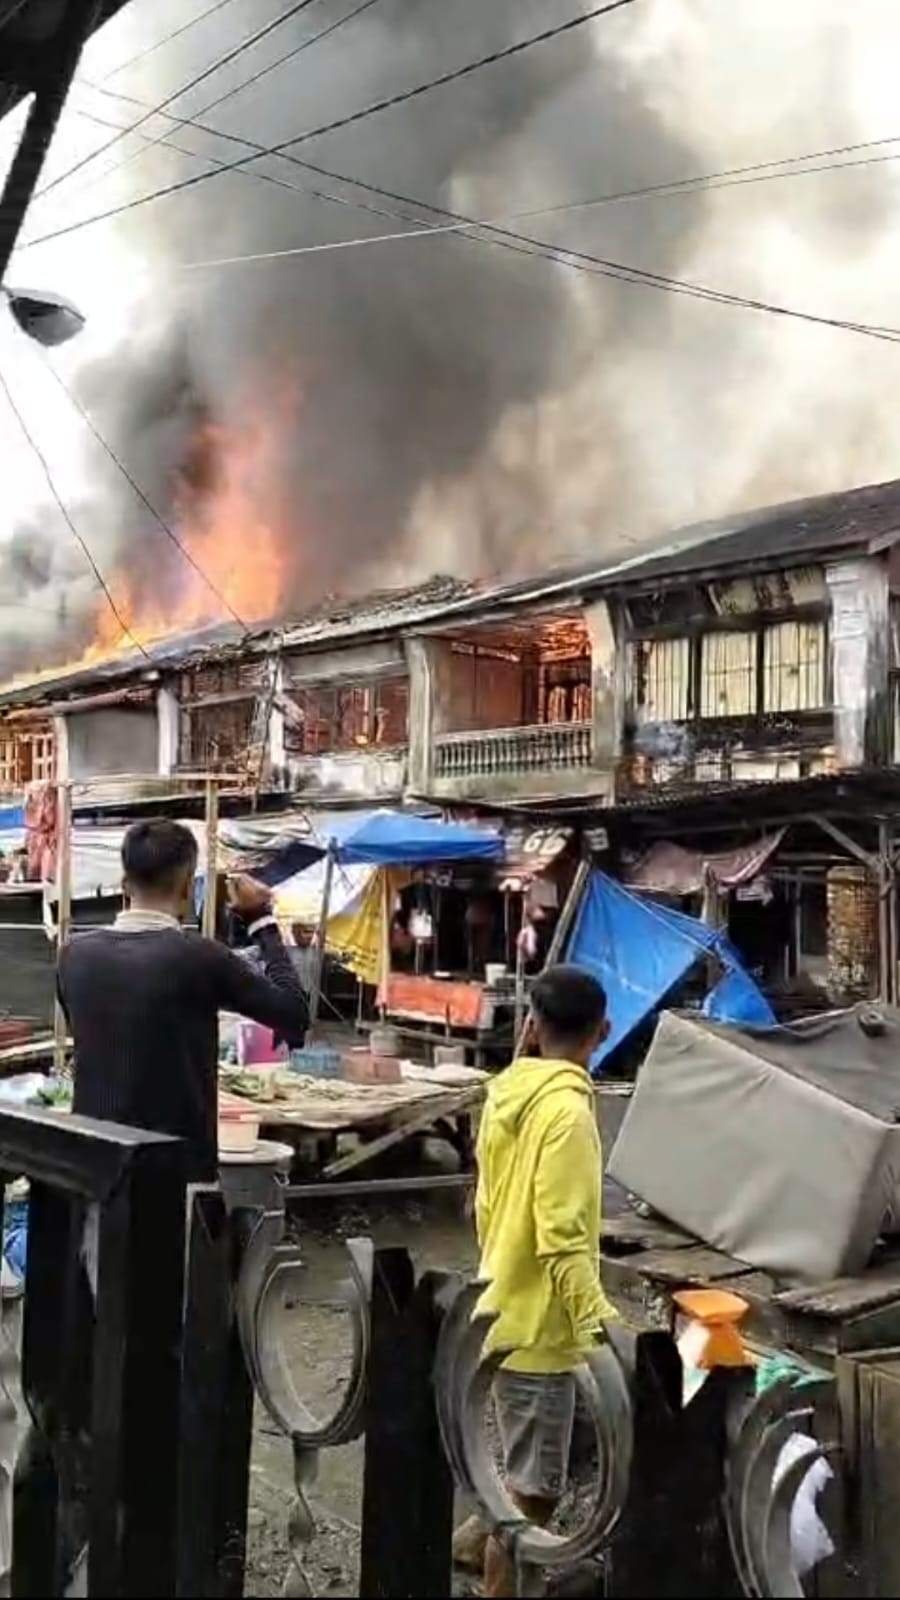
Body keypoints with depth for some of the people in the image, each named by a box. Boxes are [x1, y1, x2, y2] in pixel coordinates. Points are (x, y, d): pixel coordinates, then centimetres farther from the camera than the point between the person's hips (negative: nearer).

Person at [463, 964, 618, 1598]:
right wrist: (599, 1322, -28)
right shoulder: (567, 1110, -22)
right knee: (532, 1492, 3)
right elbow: (563, 1242, -26)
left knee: (523, 1477, 25)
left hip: (503, 1309, 9)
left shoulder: (508, 1091, 4)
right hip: (539, 1324, -9)